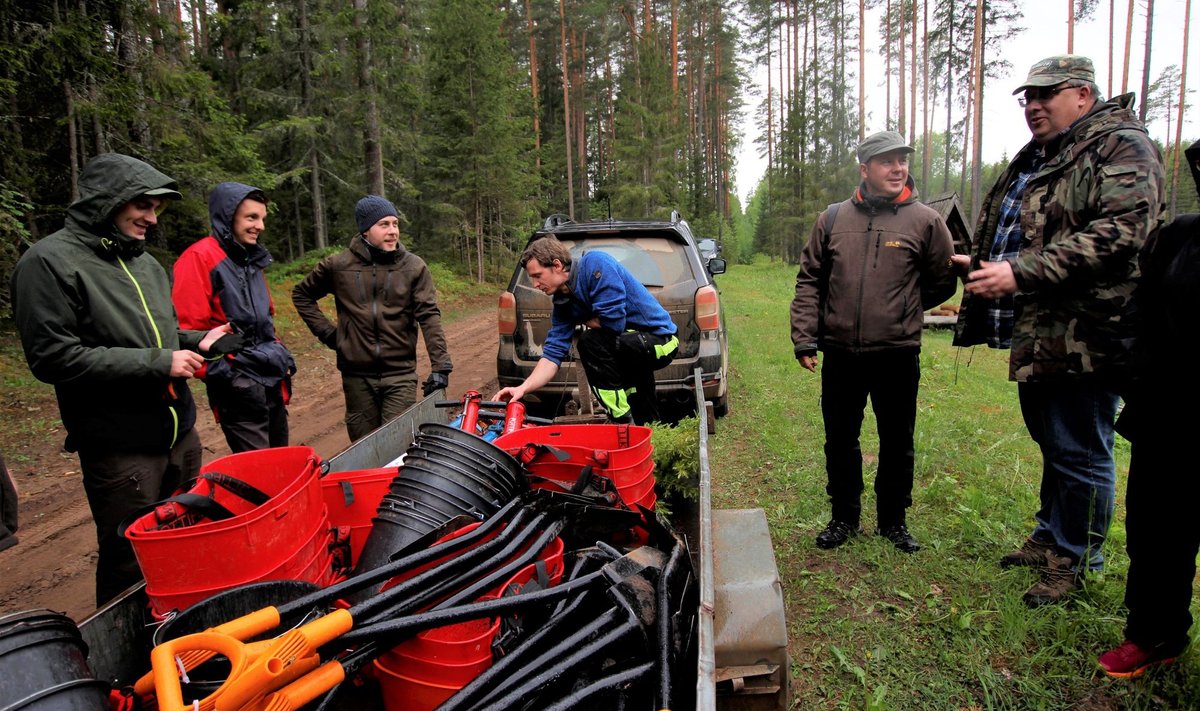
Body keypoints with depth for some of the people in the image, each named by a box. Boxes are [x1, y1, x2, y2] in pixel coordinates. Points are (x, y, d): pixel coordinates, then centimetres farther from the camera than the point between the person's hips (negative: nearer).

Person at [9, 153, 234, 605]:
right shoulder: (51, 262, -11)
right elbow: (53, 357, -18)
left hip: (181, 434, 7)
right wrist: (156, 362, -19)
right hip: (120, 449, -7)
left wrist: (195, 343, 3)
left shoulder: (145, 263, 12)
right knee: (131, 568, 4)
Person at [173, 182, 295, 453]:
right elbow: (189, 327, -17)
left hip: (272, 379, 9)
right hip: (238, 385, -8)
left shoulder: (252, 259, 15)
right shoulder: (200, 258, -11)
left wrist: (281, 358, 17)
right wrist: (217, 372, -18)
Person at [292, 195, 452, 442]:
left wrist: (440, 366, -15)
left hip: (400, 374, -1)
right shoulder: (339, 265, 1)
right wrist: (326, 332, 6)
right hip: (356, 375, 2)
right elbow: (301, 295, 17)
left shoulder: (414, 267, -1)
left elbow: (429, 316, -7)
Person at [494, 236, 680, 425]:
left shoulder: (595, 264, -21)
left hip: (661, 342, -9)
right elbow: (553, 353, -1)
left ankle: (623, 420, -14)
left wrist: (582, 320, -7)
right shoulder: (562, 304, 3)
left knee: (591, 341, -23)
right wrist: (523, 388, -15)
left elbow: (614, 321, -28)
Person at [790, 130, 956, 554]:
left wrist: (899, 314, 11)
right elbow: (809, 281, 6)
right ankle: (844, 518, 30)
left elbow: (944, 281, 10)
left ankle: (893, 520, 30)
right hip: (839, 354, 2)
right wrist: (804, 337, -1)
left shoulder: (925, 221, 0)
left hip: (898, 356, -1)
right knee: (840, 442, 12)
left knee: (897, 444, 11)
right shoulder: (833, 219, 5)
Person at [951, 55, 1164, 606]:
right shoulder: (1035, 159, 20)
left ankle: (1074, 562, 17)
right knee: (1052, 446, 21)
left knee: (1080, 454, 2)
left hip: (1083, 335, -9)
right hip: (1037, 334, 9)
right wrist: (981, 266, 14)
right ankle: (1049, 538, 36)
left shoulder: (1121, 147, -9)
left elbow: (1118, 231, -24)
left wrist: (1020, 272, -28)